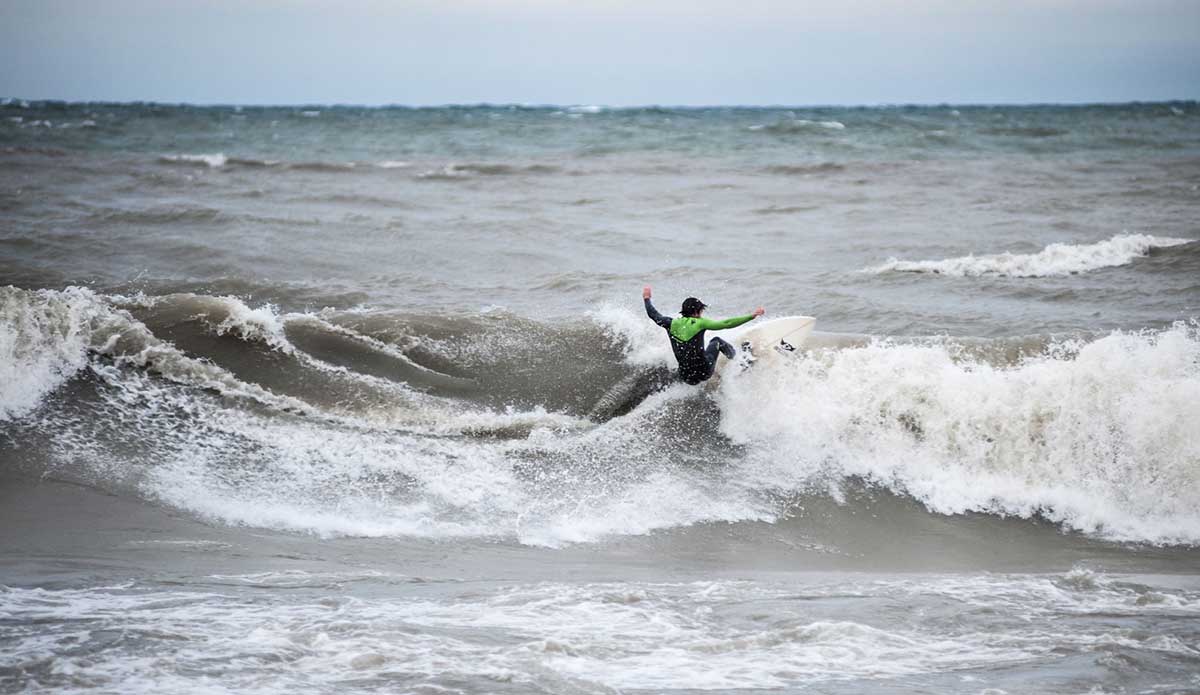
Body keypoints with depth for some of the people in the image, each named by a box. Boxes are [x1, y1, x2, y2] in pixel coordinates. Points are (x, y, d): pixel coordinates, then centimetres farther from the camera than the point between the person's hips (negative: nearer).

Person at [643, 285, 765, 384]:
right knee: (716, 342, 23)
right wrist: (751, 316, -12)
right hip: (703, 372, -3)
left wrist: (646, 298, 35)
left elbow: (653, 315, 17)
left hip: (685, 376, 3)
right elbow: (726, 324, -15)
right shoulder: (699, 323, -11)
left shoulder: (672, 324, 0)